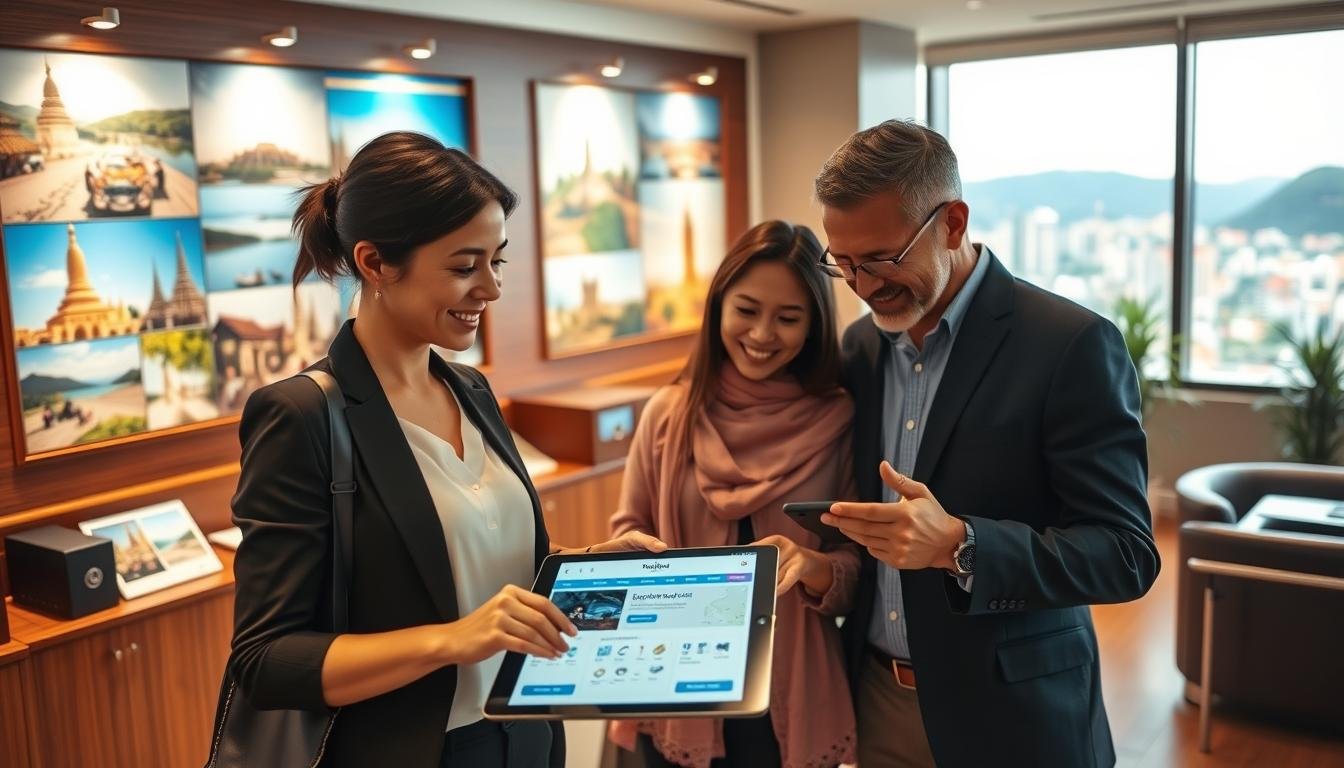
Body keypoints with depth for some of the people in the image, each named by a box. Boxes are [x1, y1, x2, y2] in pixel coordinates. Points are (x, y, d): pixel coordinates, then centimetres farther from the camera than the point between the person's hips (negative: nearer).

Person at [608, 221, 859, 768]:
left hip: (791, 696, -1)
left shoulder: (838, 421, -8)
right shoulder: (669, 411, -4)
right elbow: (628, 531, 6)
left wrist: (812, 569, -25)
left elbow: (859, 570, -5)